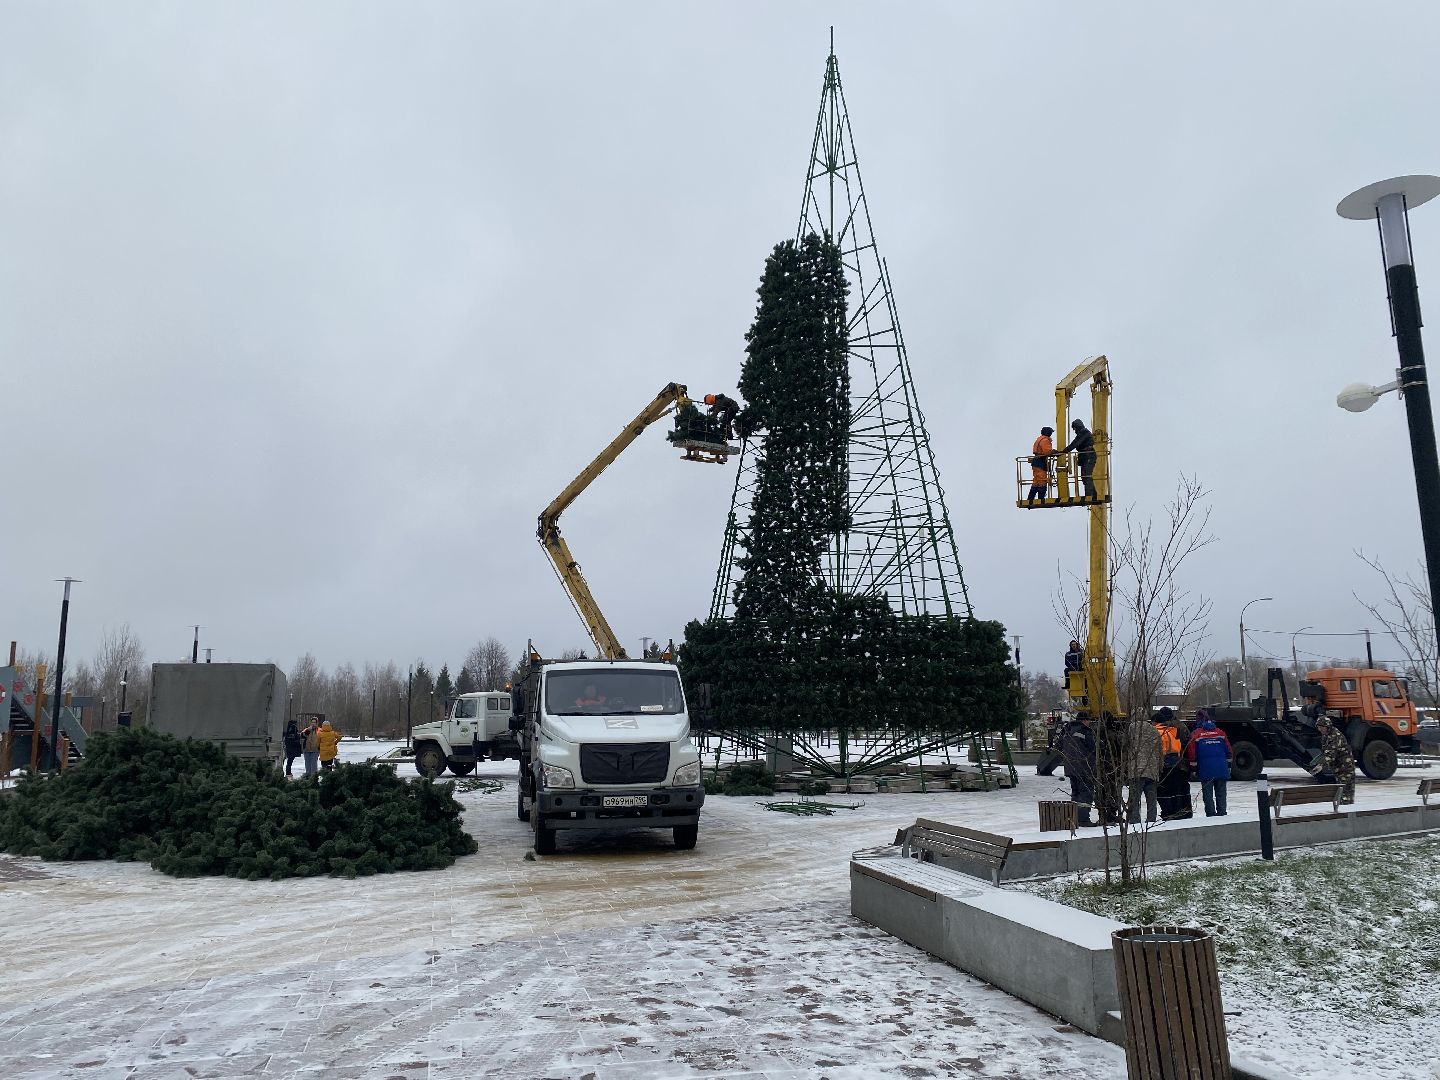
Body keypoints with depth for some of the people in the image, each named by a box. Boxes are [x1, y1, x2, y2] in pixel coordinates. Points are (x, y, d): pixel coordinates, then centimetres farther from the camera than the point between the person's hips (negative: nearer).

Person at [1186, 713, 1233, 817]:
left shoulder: (1196, 735, -2)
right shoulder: (1220, 733, 6)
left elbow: (1192, 753, -4)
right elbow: (1229, 751, 9)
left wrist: (1193, 769, 4)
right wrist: (1228, 765, 18)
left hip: (1205, 770, -2)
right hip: (1221, 769, 3)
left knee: (1208, 794, 3)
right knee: (1220, 793, 10)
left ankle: (1211, 814, 1)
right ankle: (1221, 813, 11)